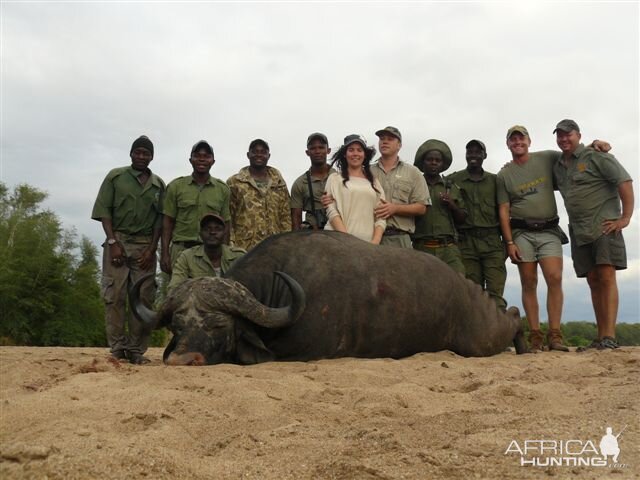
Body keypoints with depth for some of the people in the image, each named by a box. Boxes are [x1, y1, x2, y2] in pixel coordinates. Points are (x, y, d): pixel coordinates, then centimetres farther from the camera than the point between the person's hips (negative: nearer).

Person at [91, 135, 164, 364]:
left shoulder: (158, 185, 12)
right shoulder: (115, 177, 7)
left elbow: (160, 220, 8)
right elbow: (104, 211, 1)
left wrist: (151, 249, -2)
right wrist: (113, 242, -9)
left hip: (145, 245, 2)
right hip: (118, 241, -2)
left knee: (143, 298, -3)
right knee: (115, 295, -5)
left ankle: (137, 350, 2)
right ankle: (118, 348, 0)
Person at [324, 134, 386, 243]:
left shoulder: (374, 182, 17)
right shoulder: (335, 178, 9)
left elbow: (381, 216, 10)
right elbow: (332, 212, -2)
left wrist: (375, 241, -6)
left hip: (368, 242, 2)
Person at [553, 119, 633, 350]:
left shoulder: (596, 156, -2)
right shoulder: (558, 167, 17)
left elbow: (624, 182, -8)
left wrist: (625, 217, -14)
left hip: (604, 225, -6)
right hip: (579, 231, 6)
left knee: (606, 277, -13)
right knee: (593, 282, 5)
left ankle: (609, 336, -17)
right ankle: (600, 337, 7)